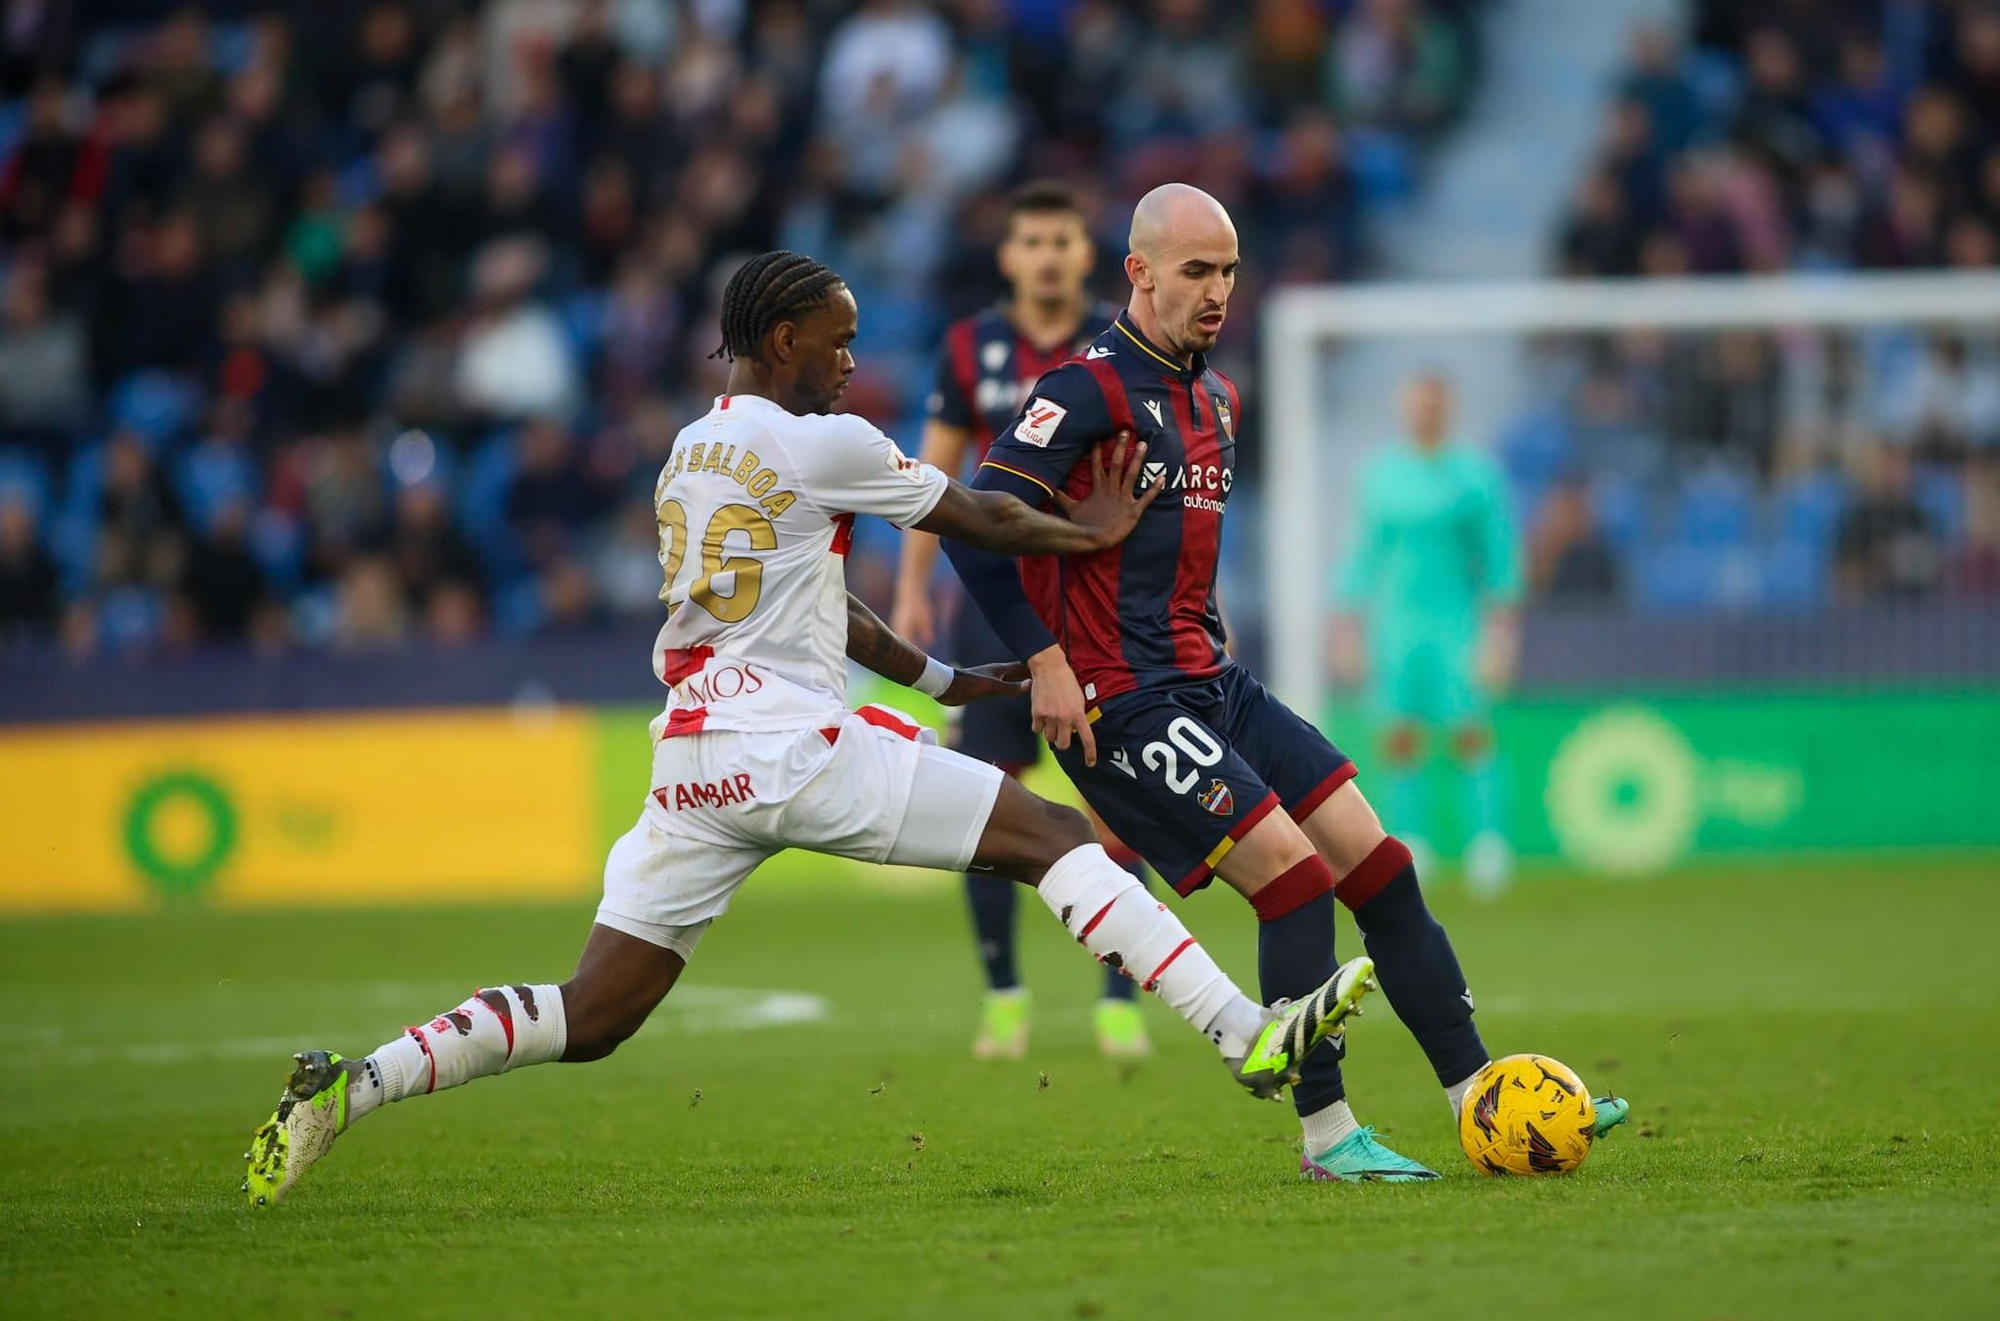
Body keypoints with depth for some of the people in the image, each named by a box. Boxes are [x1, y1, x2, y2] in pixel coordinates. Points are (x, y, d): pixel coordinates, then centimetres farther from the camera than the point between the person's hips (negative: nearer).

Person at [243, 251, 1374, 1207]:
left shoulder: (689, 457, 21)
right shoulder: (821, 445, -4)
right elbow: (976, 519, 7)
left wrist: (947, 681, 35)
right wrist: (1085, 532, 25)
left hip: (691, 766, 8)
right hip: (795, 746, -7)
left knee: (590, 1018, 9)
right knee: (1048, 834, -4)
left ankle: (353, 1087, -4)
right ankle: (1249, 1038, -11)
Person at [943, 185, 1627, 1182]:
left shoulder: (1214, 400, 16)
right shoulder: (1091, 391, -12)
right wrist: (1045, 661, -18)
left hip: (1212, 687, 9)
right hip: (1124, 706, -9)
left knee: (1381, 866, 2)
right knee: (1293, 874, -17)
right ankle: (1325, 1135, -9)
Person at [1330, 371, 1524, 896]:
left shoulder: (1477, 473, 1)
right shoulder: (1380, 474, 9)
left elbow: (1501, 557, 1)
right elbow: (1362, 556, 15)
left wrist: (1500, 631, -7)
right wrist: (1348, 629, 11)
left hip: (1459, 619, -3)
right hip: (1396, 622, 3)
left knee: (1470, 734, -12)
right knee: (1400, 738, -2)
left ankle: (1488, 844, -9)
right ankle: (1410, 846, 7)